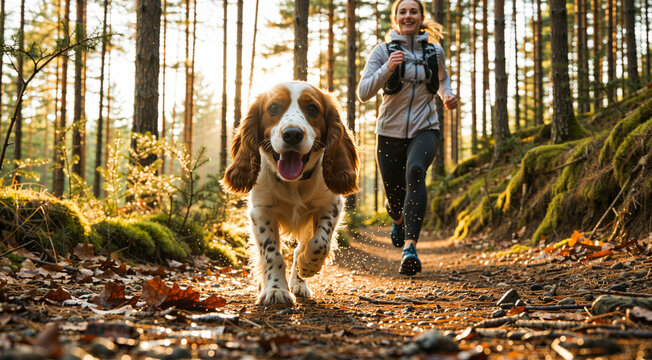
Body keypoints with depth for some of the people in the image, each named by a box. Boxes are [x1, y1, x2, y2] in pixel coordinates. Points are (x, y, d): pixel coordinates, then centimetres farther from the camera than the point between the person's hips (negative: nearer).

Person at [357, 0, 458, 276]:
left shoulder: (435, 51, 5)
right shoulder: (382, 51, -2)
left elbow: (443, 78, 26)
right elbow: (363, 93, -12)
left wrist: (448, 95, 4)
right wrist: (387, 69, -26)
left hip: (425, 130, 0)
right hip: (390, 132, 0)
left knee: (416, 170, -33)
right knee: (395, 199, 8)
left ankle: (410, 247, -40)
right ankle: (398, 217, 50)